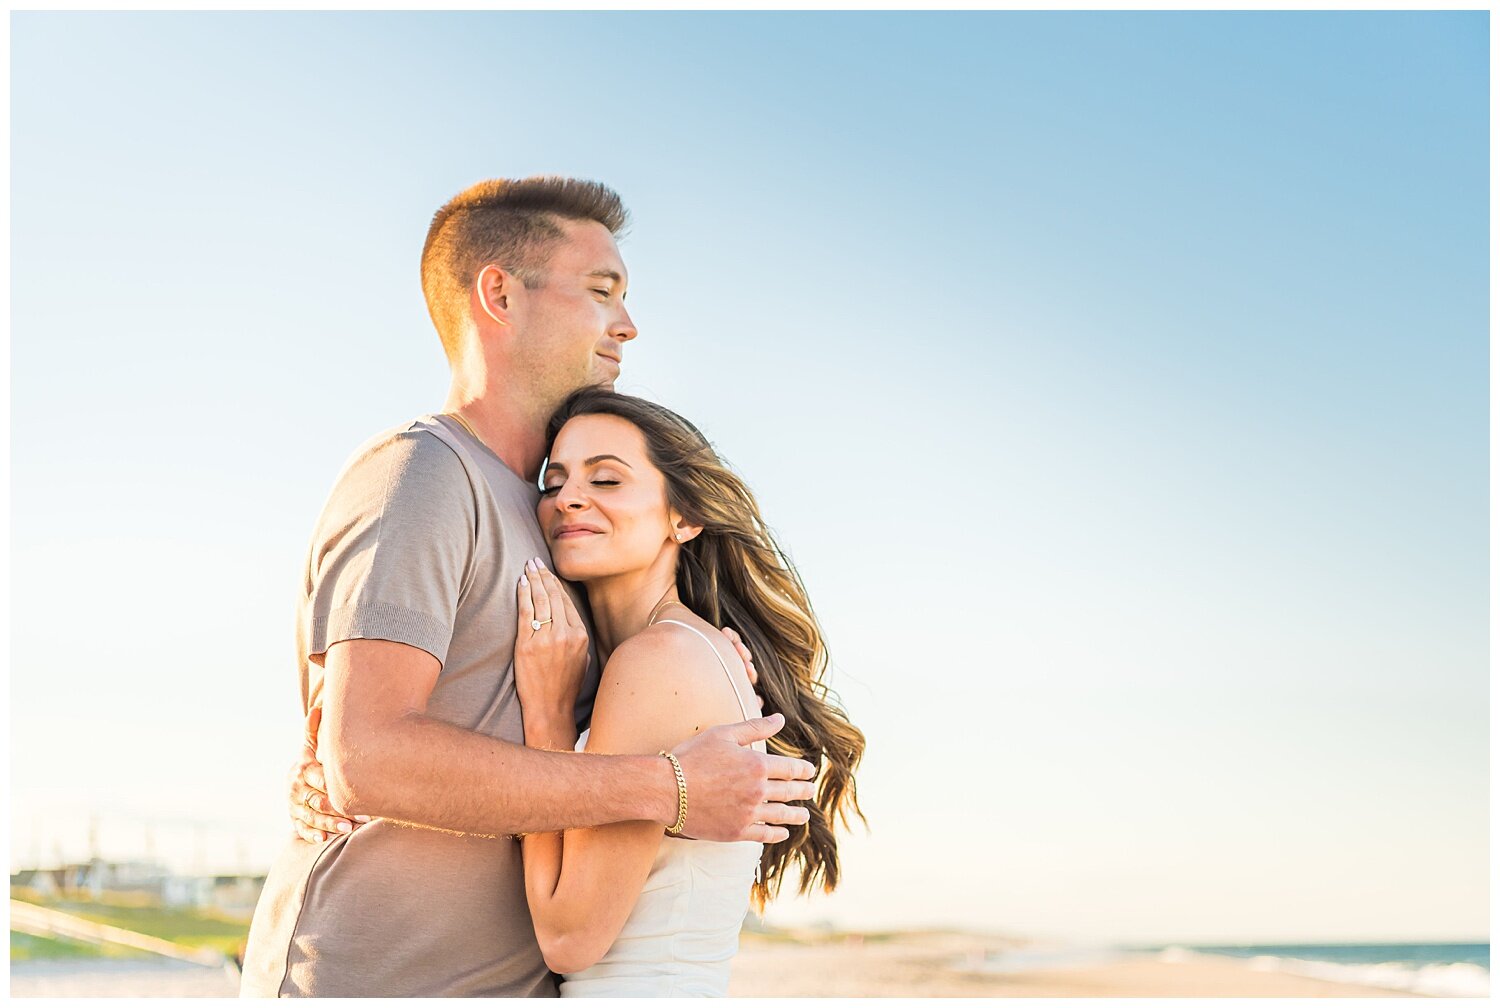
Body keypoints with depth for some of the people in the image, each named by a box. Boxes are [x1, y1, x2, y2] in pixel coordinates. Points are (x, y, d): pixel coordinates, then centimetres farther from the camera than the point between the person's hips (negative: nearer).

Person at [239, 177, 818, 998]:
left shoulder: (530, 507, 17)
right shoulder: (419, 473, -11)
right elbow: (365, 759, -23)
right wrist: (670, 789, -20)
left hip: (515, 979, 8)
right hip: (366, 981, -8)